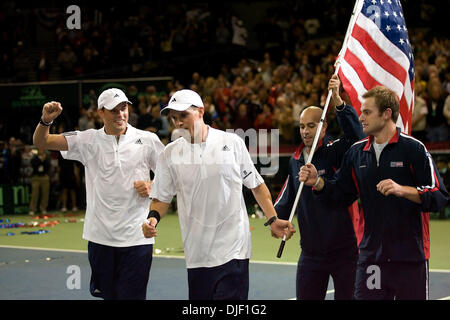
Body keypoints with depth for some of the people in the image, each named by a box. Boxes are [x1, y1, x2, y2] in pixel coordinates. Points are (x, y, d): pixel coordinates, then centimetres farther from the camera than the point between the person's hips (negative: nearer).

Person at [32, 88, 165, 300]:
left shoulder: (147, 140, 2)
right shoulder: (88, 140, 4)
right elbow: (41, 142, 2)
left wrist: (152, 185, -9)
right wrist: (46, 120, -18)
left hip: (136, 237, -2)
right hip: (100, 237, 2)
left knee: (132, 295, -3)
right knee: (108, 295, 9)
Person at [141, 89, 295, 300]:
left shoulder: (232, 142, 0)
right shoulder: (170, 154, 4)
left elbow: (256, 184, 9)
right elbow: (162, 197, 9)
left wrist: (272, 219, 3)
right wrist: (153, 217, -11)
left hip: (233, 250, -2)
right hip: (196, 255, 2)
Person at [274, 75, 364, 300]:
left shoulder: (336, 153, -6)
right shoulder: (295, 160, 11)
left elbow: (355, 134, -25)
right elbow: (287, 197, 19)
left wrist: (337, 100, -34)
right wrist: (276, 218, 1)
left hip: (344, 249, -5)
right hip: (311, 253, 5)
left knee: (346, 297, 2)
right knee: (305, 297, 8)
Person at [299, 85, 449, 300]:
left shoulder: (413, 149, -7)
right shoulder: (356, 152, 10)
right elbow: (341, 194, 18)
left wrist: (402, 189, -25)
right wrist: (317, 182, 1)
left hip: (411, 255, -4)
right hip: (370, 256, 4)